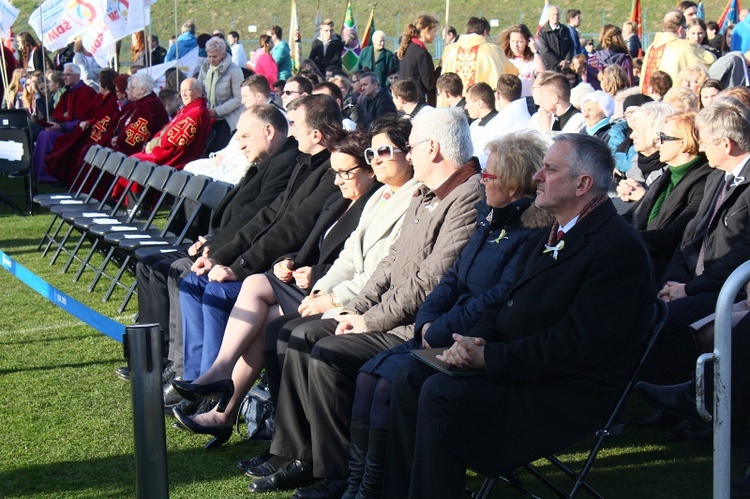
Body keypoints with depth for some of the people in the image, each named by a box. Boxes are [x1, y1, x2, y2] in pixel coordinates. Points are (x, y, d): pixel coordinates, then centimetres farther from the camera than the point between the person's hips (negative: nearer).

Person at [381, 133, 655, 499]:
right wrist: (477, 341, -5)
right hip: (518, 367, 9)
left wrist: (489, 357, -20)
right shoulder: (554, 234, 16)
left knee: (441, 394, -24)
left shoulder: (620, 248, -16)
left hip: (568, 393, -9)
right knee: (411, 377, -4)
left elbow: (576, 345, -23)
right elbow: (507, 307, 18)